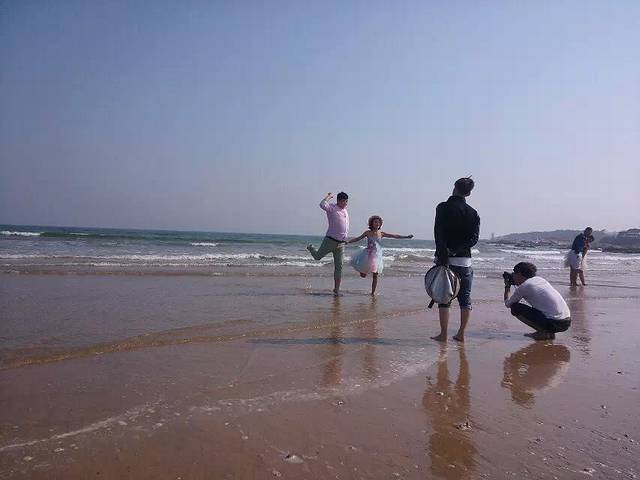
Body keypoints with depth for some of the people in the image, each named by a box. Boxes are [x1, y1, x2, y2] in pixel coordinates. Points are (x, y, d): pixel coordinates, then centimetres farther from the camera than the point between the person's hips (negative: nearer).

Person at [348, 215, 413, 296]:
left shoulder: (381, 233, 2)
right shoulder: (367, 232, 1)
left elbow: (394, 236, 2)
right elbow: (358, 238, 10)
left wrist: (406, 236, -1)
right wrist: (348, 242, 2)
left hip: (377, 256, 1)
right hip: (368, 255, 0)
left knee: (375, 276, 0)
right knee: (363, 275, 0)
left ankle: (373, 292, 12)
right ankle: (364, 270, 35)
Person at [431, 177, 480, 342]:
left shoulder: (443, 207, -3)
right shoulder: (473, 213, 8)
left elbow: (439, 234, -14)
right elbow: (474, 238, -3)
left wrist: (443, 256, -16)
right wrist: (457, 250, -10)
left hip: (445, 259, -3)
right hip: (465, 259, 3)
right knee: (465, 298, 11)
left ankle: (443, 334, 4)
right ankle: (461, 334, 14)